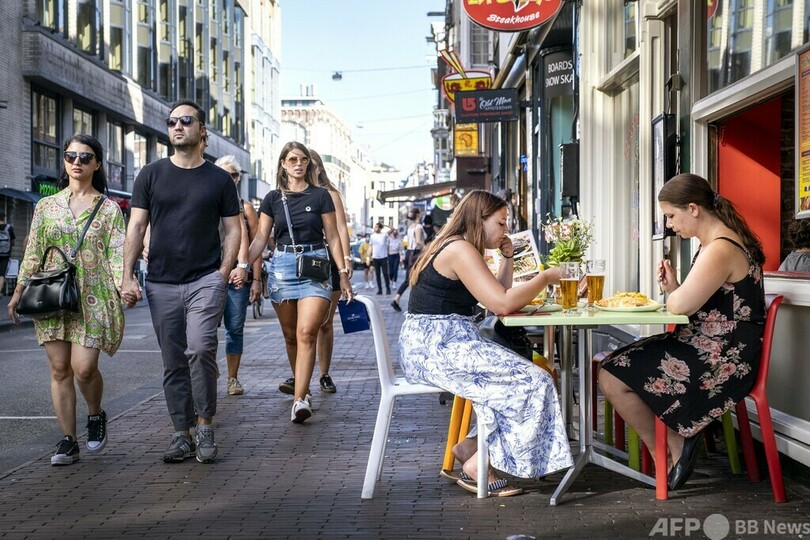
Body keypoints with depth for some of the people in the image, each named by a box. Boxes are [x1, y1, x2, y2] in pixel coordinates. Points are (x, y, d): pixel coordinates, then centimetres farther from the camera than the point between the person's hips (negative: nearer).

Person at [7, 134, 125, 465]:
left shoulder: (108, 208, 5)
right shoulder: (46, 206, 12)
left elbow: (117, 253, -1)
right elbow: (33, 253, 12)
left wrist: (124, 287, -17)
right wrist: (18, 292, 6)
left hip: (92, 297, -3)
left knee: (84, 368, -12)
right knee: (59, 369, 1)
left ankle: (96, 415, 19)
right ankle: (68, 441, 8)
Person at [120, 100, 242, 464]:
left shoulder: (218, 179, 7)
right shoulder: (151, 175, 8)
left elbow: (233, 229, 8)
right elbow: (136, 227, 6)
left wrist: (224, 273, -6)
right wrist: (127, 276, -2)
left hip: (206, 280, -2)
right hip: (161, 284, 2)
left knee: (200, 349, -19)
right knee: (173, 363, 6)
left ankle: (204, 425, -5)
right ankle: (182, 434, 15)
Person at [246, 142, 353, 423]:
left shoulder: (320, 195, 4)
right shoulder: (273, 198, 9)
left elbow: (333, 237, 5)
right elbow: (260, 237, 7)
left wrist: (343, 273, 1)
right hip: (282, 266, 3)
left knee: (306, 333, -16)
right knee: (290, 335, 7)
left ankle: (299, 399, -21)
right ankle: (302, 389, 21)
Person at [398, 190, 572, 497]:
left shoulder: (457, 248, 19)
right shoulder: (460, 250, -13)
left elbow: (496, 299, 21)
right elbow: (502, 304, -20)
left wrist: (508, 258, 13)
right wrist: (545, 277, -8)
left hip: (433, 348, 10)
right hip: (436, 349, -10)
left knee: (529, 377, 4)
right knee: (532, 382, -14)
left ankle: (470, 448, 4)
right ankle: (477, 466, -7)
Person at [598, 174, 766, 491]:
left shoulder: (720, 250, -21)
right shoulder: (719, 242, 13)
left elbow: (681, 305, -26)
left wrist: (671, 294, -3)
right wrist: (674, 288, -1)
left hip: (720, 363, -11)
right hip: (714, 351, 11)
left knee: (612, 377, -11)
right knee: (614, 365, 14)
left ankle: (669, 454, 5)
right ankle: (675, 444, 7)